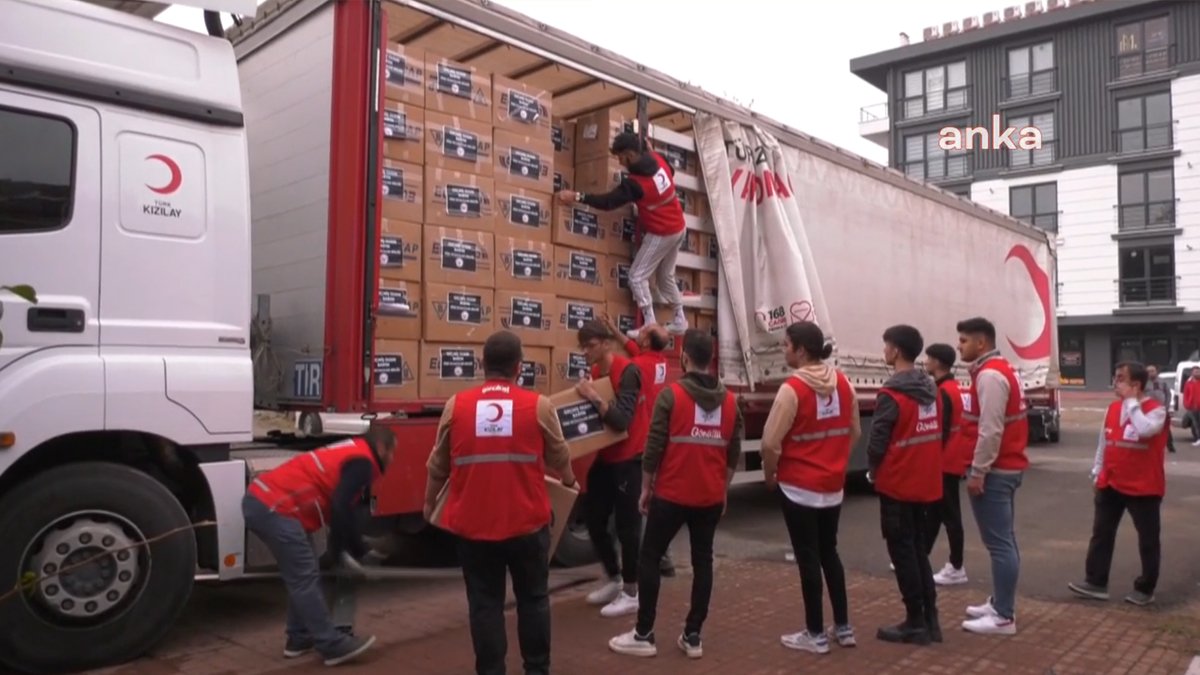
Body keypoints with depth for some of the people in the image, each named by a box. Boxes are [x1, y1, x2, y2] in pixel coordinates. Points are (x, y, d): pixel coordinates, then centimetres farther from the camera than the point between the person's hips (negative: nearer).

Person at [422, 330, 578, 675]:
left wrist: (429, 504, 27)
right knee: (533, 599, 17)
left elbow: (438, 465, 8)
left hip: (473, 525, 1)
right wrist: (570, 480, 31)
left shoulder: (456, 406, -2)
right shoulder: (539, 406, -5)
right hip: (527, 523, 0)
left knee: (485, 602, 12)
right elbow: (559, 457, 8)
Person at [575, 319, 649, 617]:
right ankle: (613, 579, 31)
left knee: (627, 525, -2)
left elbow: (621, 420, -25)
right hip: (605, 456, 8)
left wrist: (594, 397, -29)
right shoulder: (593, 374, 6)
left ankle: (630, 593, 11)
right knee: (593, 518, 12)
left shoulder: (627, 372, -18)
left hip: (630, 458, -8)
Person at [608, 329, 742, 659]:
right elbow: (734, 453, 8)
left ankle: (643, 635, 12)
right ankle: (692, 636, 18)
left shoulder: (671, 396, -11)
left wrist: (646, 488, 0)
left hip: (672, 495, -4)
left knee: (649, 558, 7)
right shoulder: (730, 401, 4)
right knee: (702, 562, 12)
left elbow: (654, 448, -11)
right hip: (711, 498, 5)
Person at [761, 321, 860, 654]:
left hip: (798, 486, -6)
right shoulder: (844, 383, 2)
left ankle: (815, 634, 14)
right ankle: (843, 627, 26)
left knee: (808, 558, 4)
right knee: (829, 553, 19)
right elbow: (854, 432, 10)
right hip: (833, 485, 7)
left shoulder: (792, 388, -18)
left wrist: (769, 475, -1)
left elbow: (771, 442, -18)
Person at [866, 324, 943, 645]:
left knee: (902, 551, 3)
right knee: (918, 548, 17)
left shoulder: (891, 395, -17)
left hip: (897, 485, -8)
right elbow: (938, 432, 12)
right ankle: (930, 619, 20)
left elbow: (877, 441, -16)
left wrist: (874, 471, 2)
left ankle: (916, 622, 9)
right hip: (926, 482, 8)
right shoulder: (931, 390, 6)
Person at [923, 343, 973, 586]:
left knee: (949, 515, -2)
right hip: (953, 460, 10)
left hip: (946, 463, -10)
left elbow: (940, 432, -21)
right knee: (935, 511, 16)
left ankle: (956, 569, 5)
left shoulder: (943, 392, -18)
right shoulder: (955, 388, 12)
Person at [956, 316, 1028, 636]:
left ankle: (1004, 616, 0)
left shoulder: (989, 375, -17)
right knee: (1004, 540, 16)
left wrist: (977, 472, -19)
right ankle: (999, 603, 26)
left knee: (999, 543, -6)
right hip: (1007, 467, 11)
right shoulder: (1002, 370, 16)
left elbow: (990, 430, -23)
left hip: (994, 471, -11)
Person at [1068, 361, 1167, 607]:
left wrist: (1131, 401, -23)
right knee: (1101, 533, 7)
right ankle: (1096, 583, 14)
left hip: (1144, 487, -6)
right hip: (1111, 483, 6)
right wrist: (1097, 472, 14)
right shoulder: (1113, 408, 7)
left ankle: (1145, 589, 21)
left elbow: (1146, 430, -34)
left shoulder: (1156, 409, -12)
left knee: (1148, 540, 8)